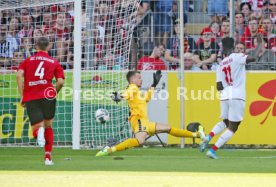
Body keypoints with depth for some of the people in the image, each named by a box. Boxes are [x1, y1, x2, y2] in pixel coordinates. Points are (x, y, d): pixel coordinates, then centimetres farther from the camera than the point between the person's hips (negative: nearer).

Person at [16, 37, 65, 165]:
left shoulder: (28, 61, 17)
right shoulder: (54, 63, 15)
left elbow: (19, 75, 1)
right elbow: (60, 82, 1)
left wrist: (22, 96, 3)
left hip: (30, 98, 0)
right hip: (46, 95, 0)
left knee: (36, 129, 4)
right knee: (48, 126, 18)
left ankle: (39, 132, -34)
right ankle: (48, 157, 9)